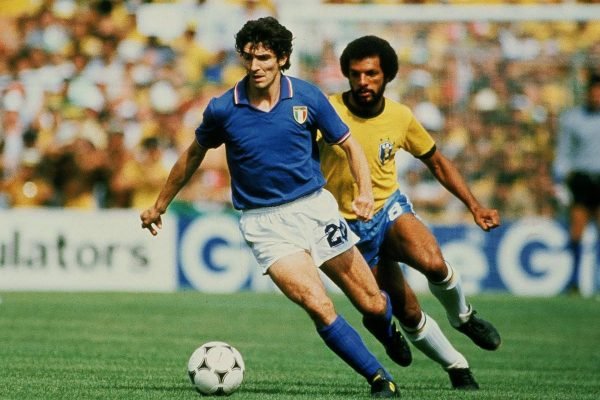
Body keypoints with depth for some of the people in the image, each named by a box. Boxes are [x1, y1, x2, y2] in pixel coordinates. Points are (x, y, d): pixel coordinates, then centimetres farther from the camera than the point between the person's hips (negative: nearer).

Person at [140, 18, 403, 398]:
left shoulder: (307, 97, -5)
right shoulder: (223, 109, -7)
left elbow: (349, 145, 4)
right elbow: (194, 154, 11)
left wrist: (365, 191, -15)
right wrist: (159, 206, 20)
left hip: (315, 207, 2)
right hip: (264, 222, -2)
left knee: (372, 304, 6)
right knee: (319, 306, -22)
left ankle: (391, 333, 44)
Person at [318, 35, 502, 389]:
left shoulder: (400, 117, -5)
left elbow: (437, 162, 10)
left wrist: (475, 206, 3)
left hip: (391, 209, 1)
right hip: (351, 226, -1)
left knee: (433, 263, -31)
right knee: (408, 313, -4)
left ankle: (463, 317, 0)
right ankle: (457, 368, 18)